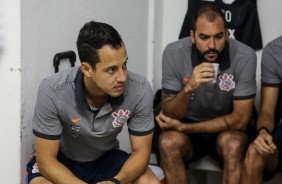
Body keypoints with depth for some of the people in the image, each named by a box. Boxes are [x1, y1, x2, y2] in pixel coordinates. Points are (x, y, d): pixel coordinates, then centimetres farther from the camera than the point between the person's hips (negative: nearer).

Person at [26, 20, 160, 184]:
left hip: (105, 158, 3)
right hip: (60, 160, -2)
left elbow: (141, 152, -14)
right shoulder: (53, 91, -31)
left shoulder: (140, 90, -25)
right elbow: (46, 160, -22)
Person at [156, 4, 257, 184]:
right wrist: (188, 88, -37)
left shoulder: (245, 56, -20)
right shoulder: (174, 53, -18)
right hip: (185, 128, 1)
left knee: (233, 144, -33)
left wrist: (182, 127, -20)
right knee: (169, 142, -31)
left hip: (228, 129, 0)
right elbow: (169, 116, -16)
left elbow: (240, 120, -17)